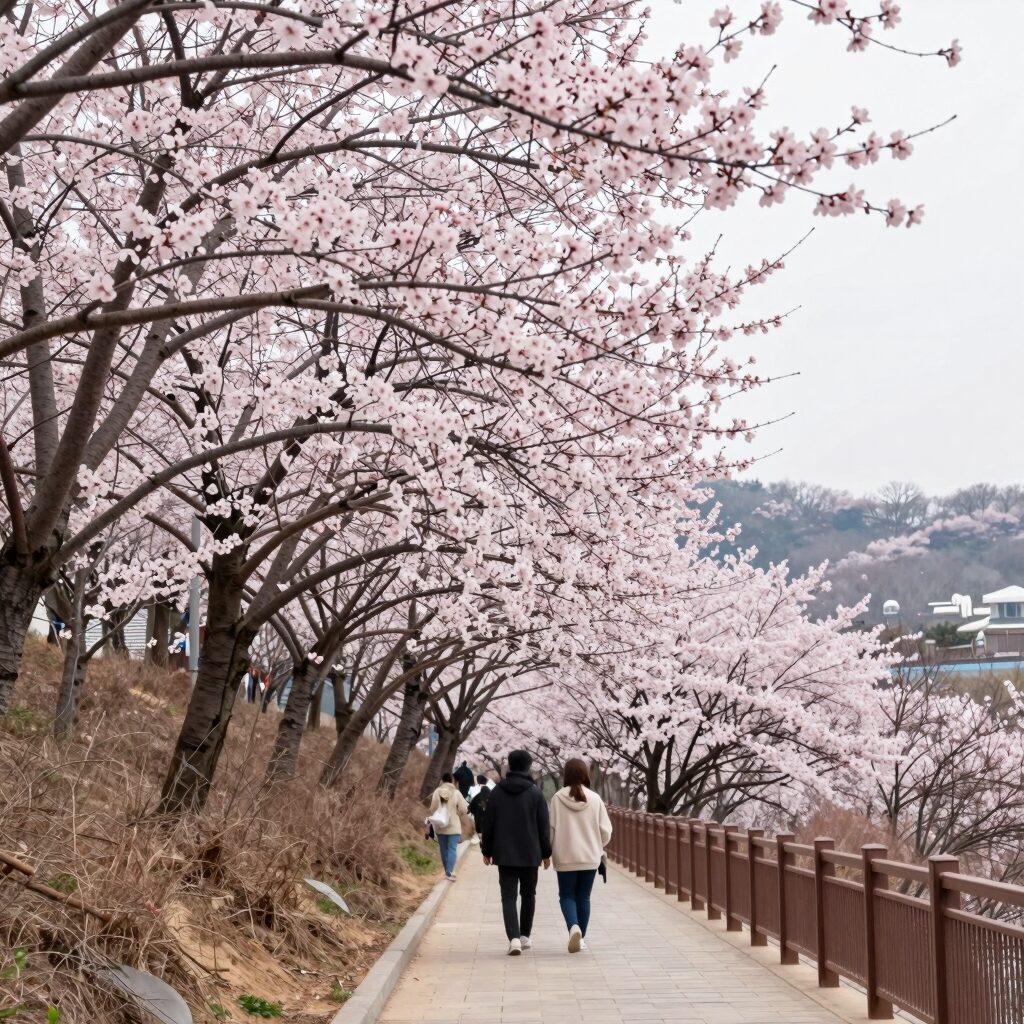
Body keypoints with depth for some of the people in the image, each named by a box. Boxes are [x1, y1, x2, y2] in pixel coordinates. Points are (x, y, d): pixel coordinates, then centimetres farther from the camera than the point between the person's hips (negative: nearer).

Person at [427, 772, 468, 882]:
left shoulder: (437, 792, -5)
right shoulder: (456, 793, -10)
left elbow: (432, 809, -3)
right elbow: (463, 810, -8)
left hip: (440, 827, 3)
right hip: (453, 826, -3)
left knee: (443, 849, 13)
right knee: (452, 849, -3)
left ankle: (447, 871, 22)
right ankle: (449, 871, -16)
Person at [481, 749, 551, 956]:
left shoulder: (496, 792, -1)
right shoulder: (535, 793, -5)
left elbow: (488, 824, 3)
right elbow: (544, 826, -3)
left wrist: (487, 851, 12)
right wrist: (546, 853, 6)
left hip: (504, 854, 0)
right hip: (529, 854, 0)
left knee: (508, 897, -2)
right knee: (528, 895, 16)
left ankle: (514, 938, -17)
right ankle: (524, 936, 24)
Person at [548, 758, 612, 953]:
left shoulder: (558, 798, -10)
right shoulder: (594, 799, -6)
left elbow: (551, 828, -7)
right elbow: (605, 830, -3)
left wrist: (549, 851, 9)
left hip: (565, 857, -2)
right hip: (590, 857, 2)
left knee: (567, 895, 9)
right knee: (583, 897, 15)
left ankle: (573, 926, -16)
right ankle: (581, 937, 18)